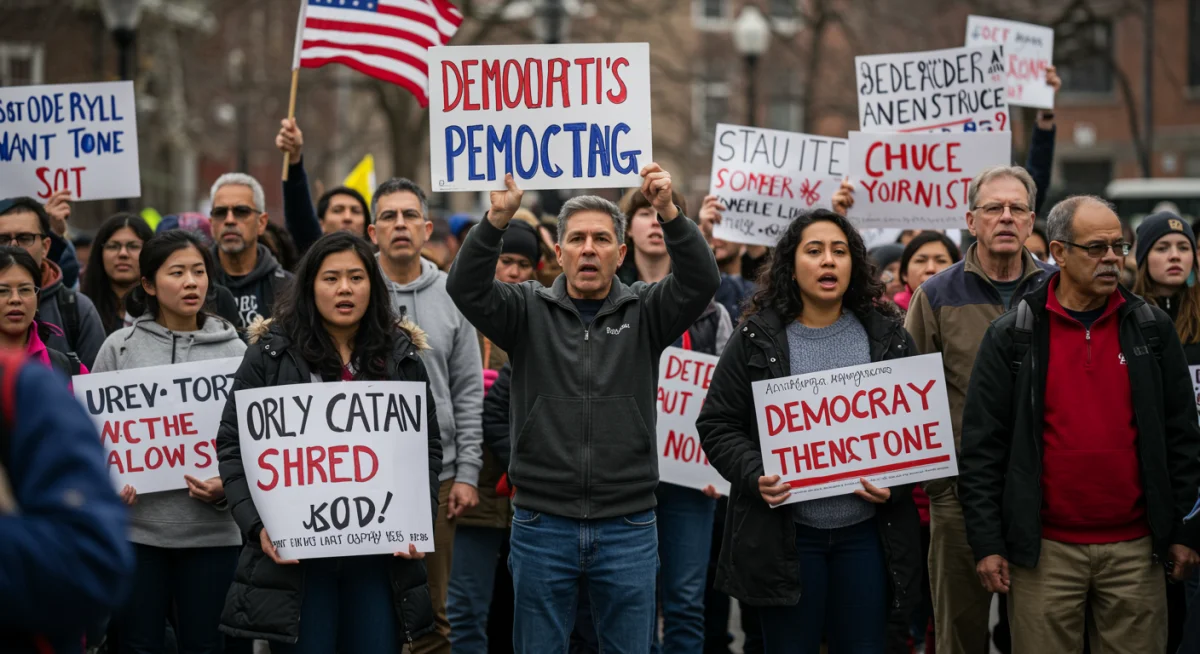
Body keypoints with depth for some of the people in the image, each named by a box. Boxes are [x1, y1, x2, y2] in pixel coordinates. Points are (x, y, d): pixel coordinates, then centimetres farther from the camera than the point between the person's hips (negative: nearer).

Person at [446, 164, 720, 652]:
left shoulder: (645, 311, 4)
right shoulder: (528, 310, 3)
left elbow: (701, 281, -13)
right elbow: (466, 287, -12)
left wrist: (669, 214, -29)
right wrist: (497, 220, -28)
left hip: (628, 526, 0)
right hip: (543, 524, 0)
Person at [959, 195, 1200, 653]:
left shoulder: (1152, 329, 6)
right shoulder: (1011, 338, 0)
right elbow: (982, 446, 0)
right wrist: (987, 543, -5)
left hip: (1136, 547, 2)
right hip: (1045, 550, -1)